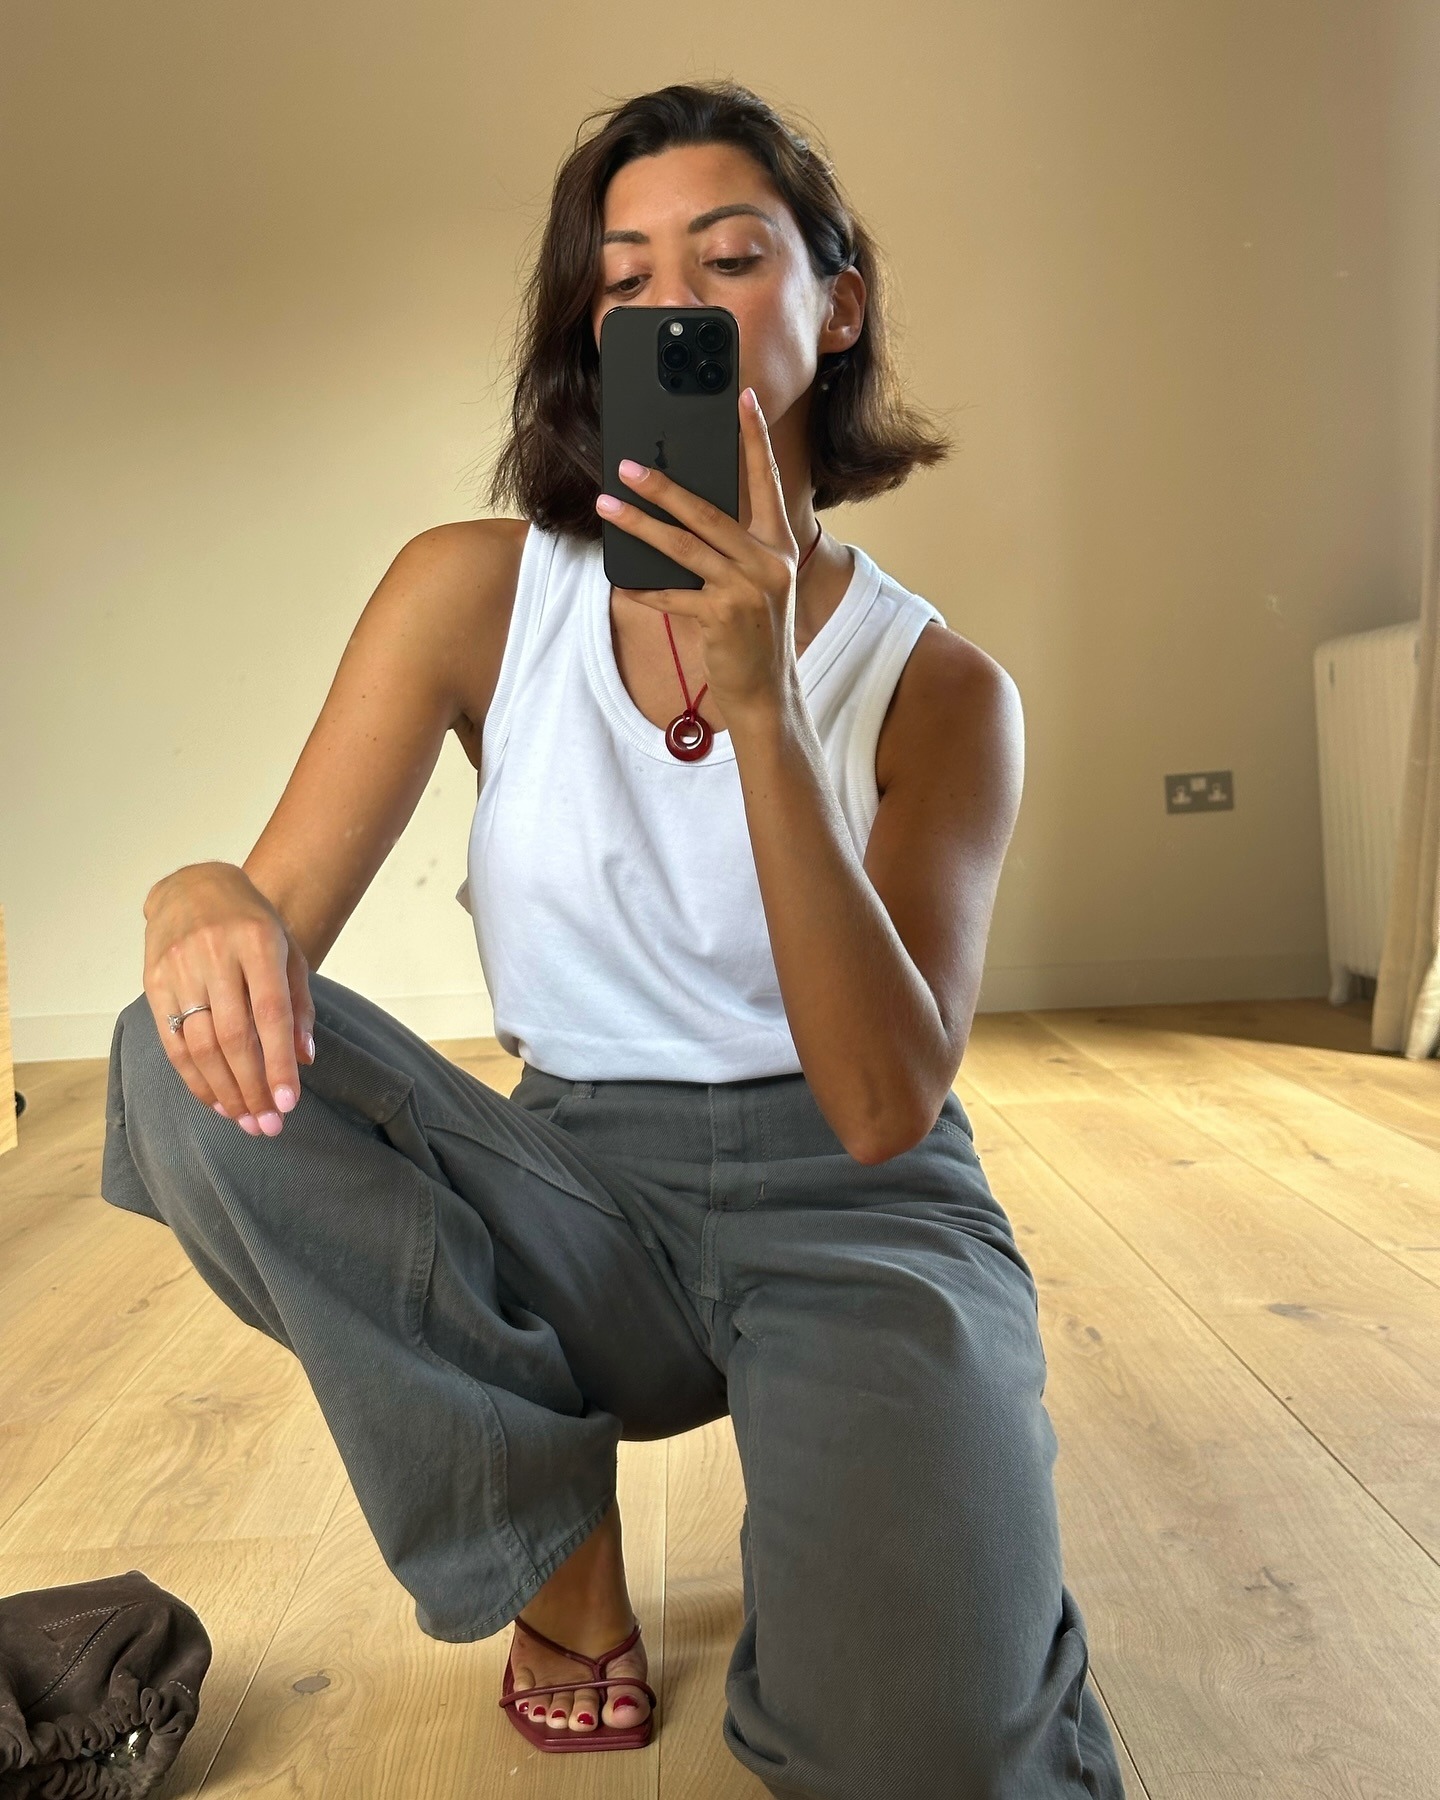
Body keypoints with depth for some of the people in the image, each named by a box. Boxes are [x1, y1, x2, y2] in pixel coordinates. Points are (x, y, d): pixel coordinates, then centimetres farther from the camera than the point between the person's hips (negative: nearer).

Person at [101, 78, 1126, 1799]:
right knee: (201, 1053, -24)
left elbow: (884, 1107, -20)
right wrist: (206, 905, -35)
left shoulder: (937, 684, -8)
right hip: (582, 1208, 2)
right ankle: (555, 1534, -3)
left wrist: (761, 707, -30)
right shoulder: (479, 590, -4)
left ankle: (855, 1547, 11)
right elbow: (279, 901, -9)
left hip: (851, 1206, -1)